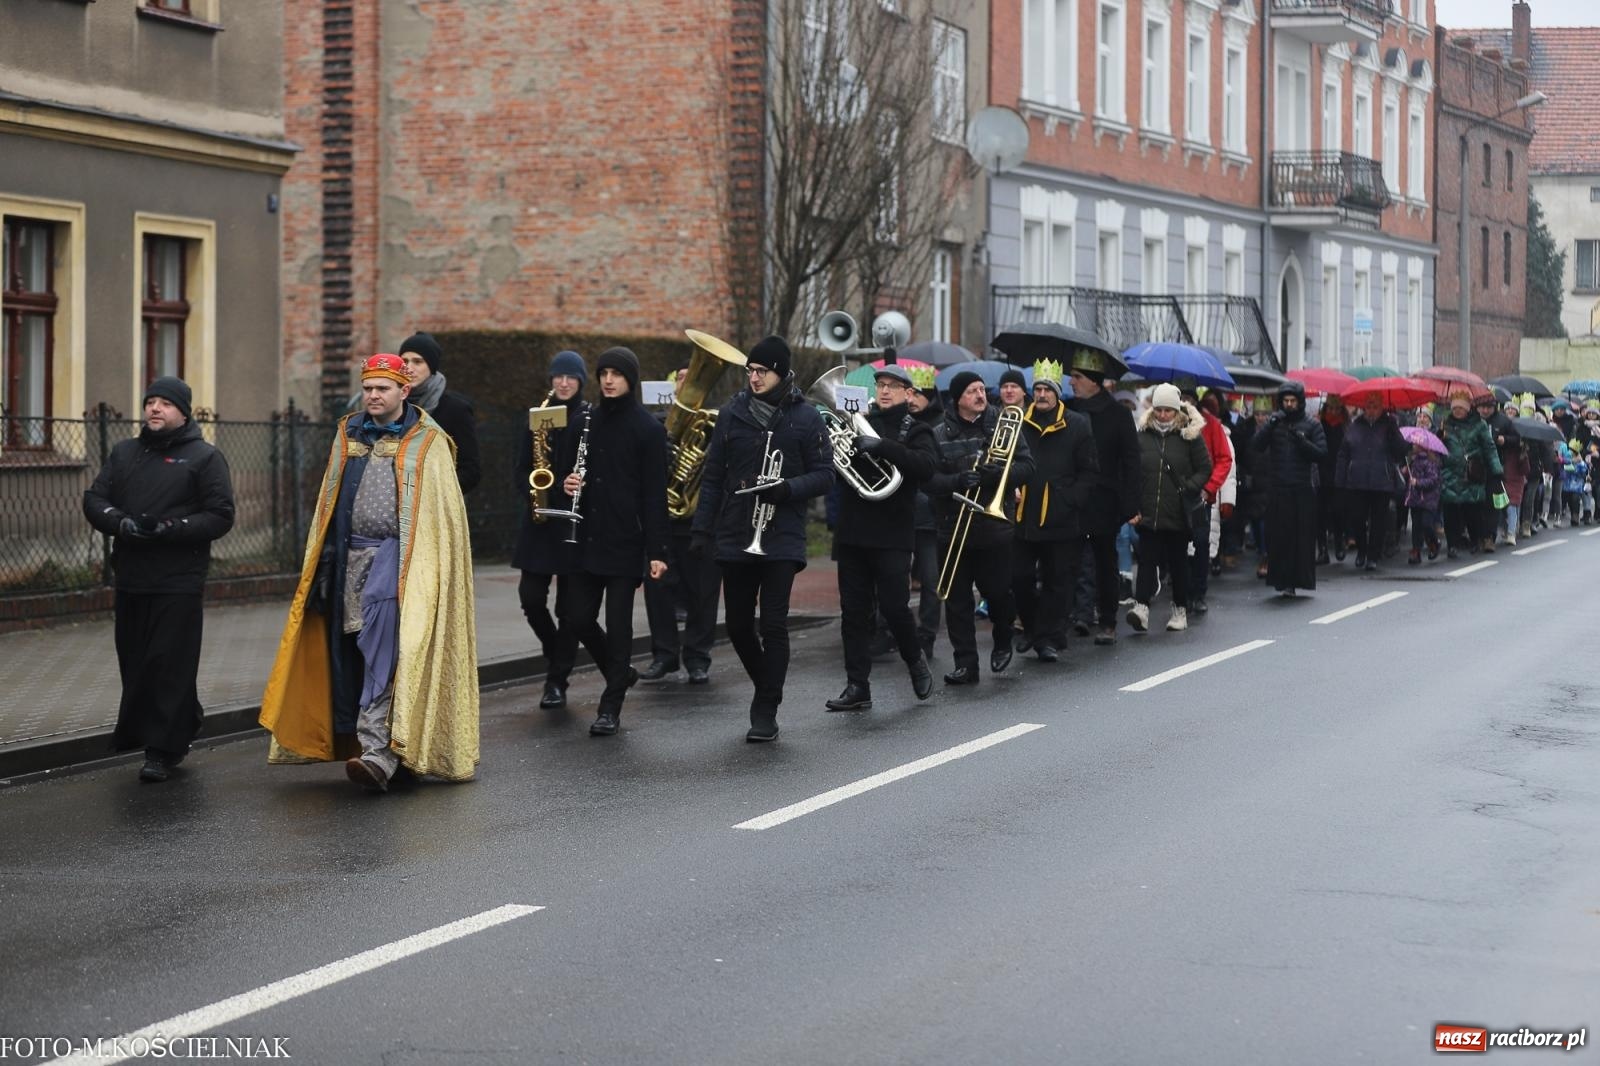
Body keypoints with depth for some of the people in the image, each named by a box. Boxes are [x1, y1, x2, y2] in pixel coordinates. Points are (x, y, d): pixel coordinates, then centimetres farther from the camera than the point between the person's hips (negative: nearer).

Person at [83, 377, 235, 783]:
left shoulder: (204, 457, 2)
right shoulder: (124, 453, 18)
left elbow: (220, 516, -6)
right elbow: (94, 499, 10)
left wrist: (171, 529, -18)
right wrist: (120, 523, -11)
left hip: (179, 584, -5)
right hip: (130, 579, 5)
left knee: (170, 666, -7)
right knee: (134, 663, 6)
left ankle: (163, 748, -1)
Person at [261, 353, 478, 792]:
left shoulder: (427, 442, 0)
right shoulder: (348, 435, 15)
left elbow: (442, 513, -2)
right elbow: (329, 504, 20)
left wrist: (435, 570, -8)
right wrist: (322, 564, 15)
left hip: (399, 554, -6)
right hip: (352, 555, 6)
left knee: (383, 652, -18)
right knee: (352, 655, 5)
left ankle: (378, 753, -26)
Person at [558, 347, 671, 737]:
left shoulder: (648, 428, -6)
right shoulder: (587, 420, 9)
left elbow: (655, 493, -8)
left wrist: (656, 551, -13)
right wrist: (568, 482, -6)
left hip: (625, 542, -5)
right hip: (587, 539, 5)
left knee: (618, 624, -2)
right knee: (576, 620, 3)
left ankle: (610, 708, 5)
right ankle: (619, 672, 28)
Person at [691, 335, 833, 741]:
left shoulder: (805, 418, -2)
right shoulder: (732, 414, 5)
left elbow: (824, 474, -1)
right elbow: (713, 476, 7)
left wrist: (788, 488, -19)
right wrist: (702, 528, 2)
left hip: (782, 539, -3)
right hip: (735, 536, 3)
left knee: (773, 625, -6)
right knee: (737, 625, 8)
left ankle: (766, 712, 1)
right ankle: (767, 688, 30)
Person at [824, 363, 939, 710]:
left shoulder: (915, 431, 2)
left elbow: (926, 465, -18)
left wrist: (881, 446, -28)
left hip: (892, 535, -4)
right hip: (852, 533, 4)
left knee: (894, 606, -6)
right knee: (854, 611, 3)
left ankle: (915, 660, 21)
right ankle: (857, 686, 7)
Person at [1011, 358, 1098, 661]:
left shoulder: (1077, 426, 3)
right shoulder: (1018, 423, 6)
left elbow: (1089, 471, 2)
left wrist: (1070, 501, -9)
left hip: (1061, 520, -2)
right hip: (1022, 517, 2)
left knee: (1057, 581, 2)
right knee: (1019, 578, 3)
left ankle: (1049, 638, 8)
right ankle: (1032, 628, 22)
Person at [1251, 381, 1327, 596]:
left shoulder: (1311, 425, 7)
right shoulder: (1275, 423, 10)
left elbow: (1321, 453, -2)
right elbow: (1256, 445, -4)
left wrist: (1301, 440, -15)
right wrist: (1271, 425, -16)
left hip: (1302, 490, -1)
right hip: (1278, 489, 1)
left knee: (1302, 536, -2)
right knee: (1279, 536, -3)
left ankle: (1299, 577, 5)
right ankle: (1282, 580, 1)